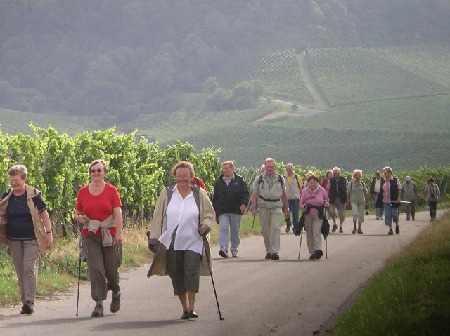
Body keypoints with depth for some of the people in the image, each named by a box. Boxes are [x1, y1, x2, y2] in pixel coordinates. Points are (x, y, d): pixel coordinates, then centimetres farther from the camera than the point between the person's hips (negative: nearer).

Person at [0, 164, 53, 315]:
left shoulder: (33, 195, -5)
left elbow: (44, 214, -2)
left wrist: (49, 233, -6)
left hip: (31, 239, -4)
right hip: (14, 240, 4)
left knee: (29, 269, -11)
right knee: (20, 271, 8)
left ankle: (29, 302, -13)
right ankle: (24, 301, 15)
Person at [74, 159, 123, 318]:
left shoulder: (111, 190, 0)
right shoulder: (83, 191, 6)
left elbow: (118, 214, -4)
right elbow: (77, 213, 15)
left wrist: (118, 233, -13)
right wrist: (79, 217, -9)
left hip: (109, 236, -1)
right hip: (90, 236, 1)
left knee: (111, 270, 5)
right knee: (95, 269, -9)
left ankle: (115, 292, 36)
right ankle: (99, 303, -6)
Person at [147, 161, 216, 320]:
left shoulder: (199, 194, 7)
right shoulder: (166, 193, 7)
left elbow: (210, 214, 13)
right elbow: (158, 217, 8)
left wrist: (205, 225, -8)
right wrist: (154, 239, 4)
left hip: (193, 243, -1)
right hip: (171, 244, 1)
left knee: (191, 271, -15)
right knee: (177, 276, 4)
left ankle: (192, 307, -11)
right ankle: (185, 308, 15)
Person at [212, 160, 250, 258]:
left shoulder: (239, 180, 5)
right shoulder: (219, 182, 10)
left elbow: (246, 194, 3)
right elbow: (215, 197, 15)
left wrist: (244, 204, -13)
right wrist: (215, 210, 11)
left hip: (236, 210, 0)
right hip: (222, 211, 0)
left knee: (235, 231, 7)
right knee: (224, 229, -14)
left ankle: (234, 250, 17)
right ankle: (223, 249, -23)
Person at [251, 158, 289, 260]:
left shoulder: (280, 179, 8)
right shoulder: (259, 179, 4)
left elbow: (284, 194, 15)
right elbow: (254, 194, 2)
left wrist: (286, 208, 15)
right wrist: (254, 208, -7)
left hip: (276, 207, -1)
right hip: (263, 207, 1)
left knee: (275, 228, -14)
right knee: (265, 230, 6)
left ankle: (274, 252, -18)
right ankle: (268, 251, 19)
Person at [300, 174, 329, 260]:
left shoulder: (322, 190, 2)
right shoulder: (305, 191, 4)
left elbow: (327, 201, 13)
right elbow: (301, 203, 8)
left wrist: (326, 204, -9)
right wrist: (302, 206, -14)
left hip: (318, 215, -2)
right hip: (308, 215, 2)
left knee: (316, 232, -18)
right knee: (309, 234, 4)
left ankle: (318, 250, -24)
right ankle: (312, 252, 12)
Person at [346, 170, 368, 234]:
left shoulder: (362, 184, 6)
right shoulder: (351, 183, 0)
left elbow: (365, 193, 11)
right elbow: (348, 192, 3)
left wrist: (366, 201, 8)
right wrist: (348, 200, -2)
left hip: (361, 201, 3)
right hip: (354, 201, -3)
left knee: (361, 215, 5)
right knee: (355, 213, -19)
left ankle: (359, 228, 17)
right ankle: (354, 227, -8)